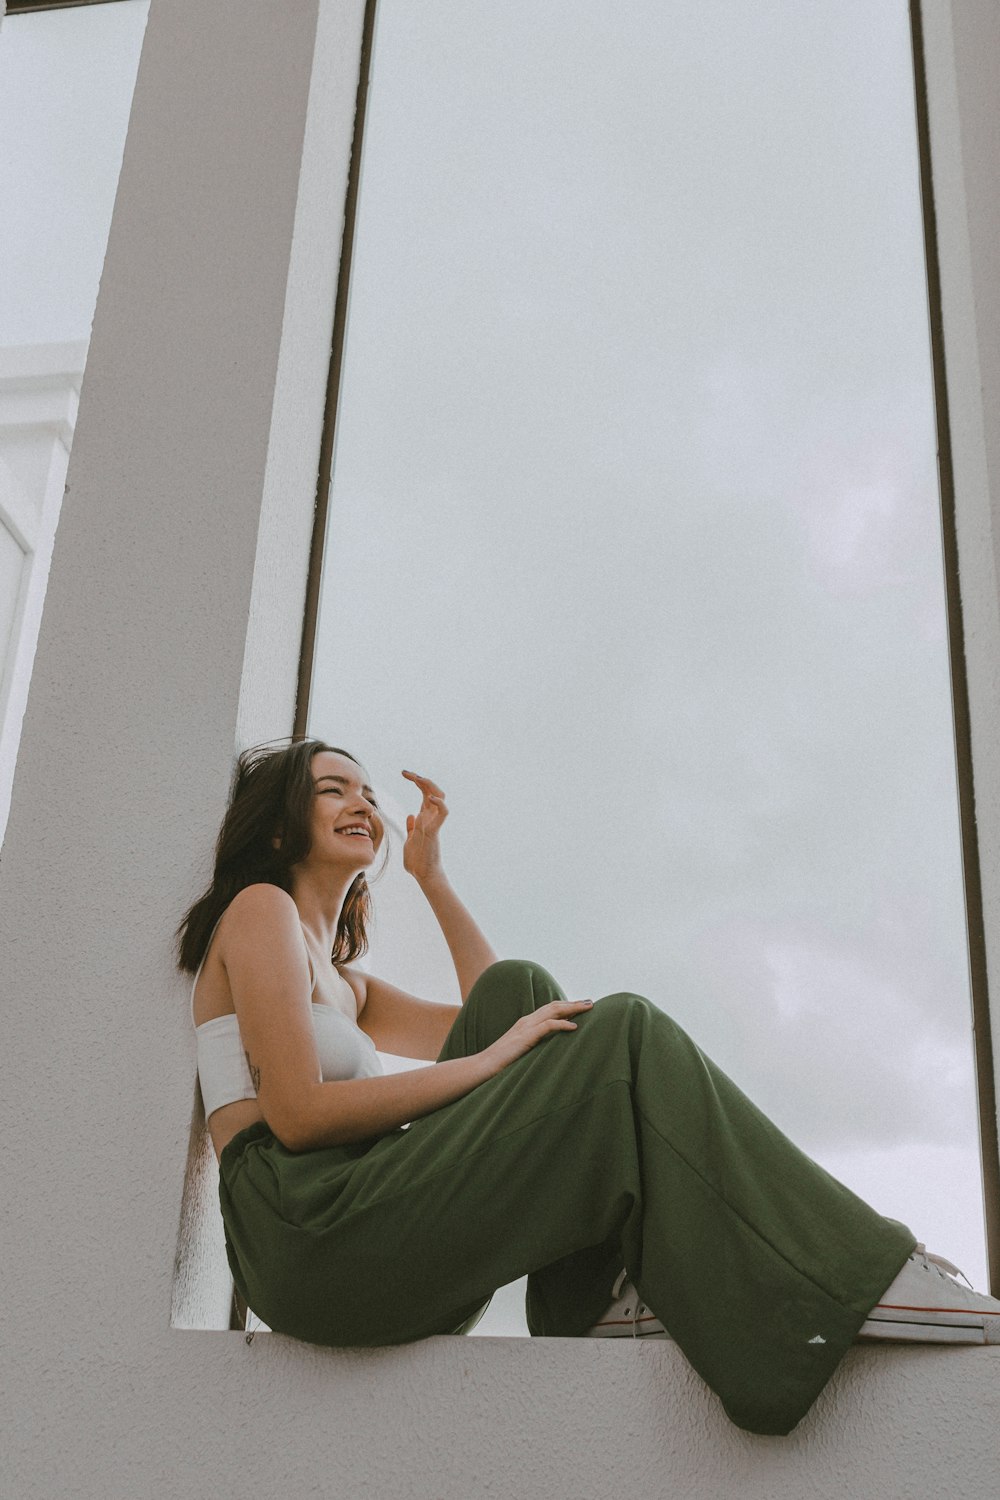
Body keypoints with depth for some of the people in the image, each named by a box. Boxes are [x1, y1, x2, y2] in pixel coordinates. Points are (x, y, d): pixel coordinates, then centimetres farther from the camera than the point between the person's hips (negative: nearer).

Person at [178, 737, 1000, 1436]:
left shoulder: (343, 983, 30)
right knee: (621, 1036, -13)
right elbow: (297, 1113, -11)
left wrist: (431, 875, 25)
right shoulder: (260, 909, 3)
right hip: (303, 1229, -9)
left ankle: (607, 1289, -11)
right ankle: (844, 1275, -15)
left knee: (516, 992, 1)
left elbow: (494, 1015, 26)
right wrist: (491, 1062, -10)